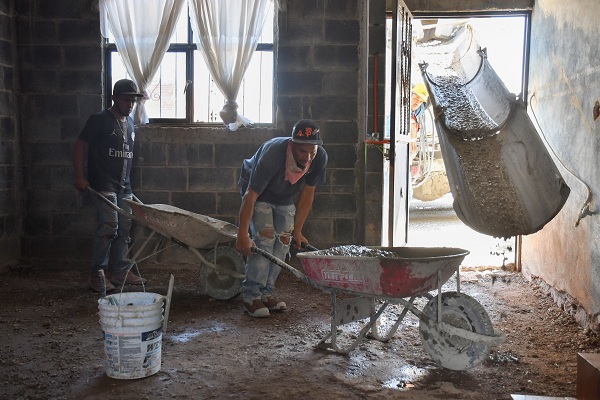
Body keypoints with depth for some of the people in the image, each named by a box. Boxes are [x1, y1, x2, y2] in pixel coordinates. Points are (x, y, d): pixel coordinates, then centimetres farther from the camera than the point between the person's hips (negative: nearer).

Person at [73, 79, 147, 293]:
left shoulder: (129, 122, 14)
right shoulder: (99, 120, -7)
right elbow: (80, 145, -6)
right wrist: (79, 176, -12)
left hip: (124, 186, 7)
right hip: (103, 185, -7)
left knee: (124, 228, 8)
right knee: (109, 227, -12)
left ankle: (120, 271, 17)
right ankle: (97, 274, -3)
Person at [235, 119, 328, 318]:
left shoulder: (320, 158, -27)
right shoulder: (272, 154, -41)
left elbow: (307, 194, -15)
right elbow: (251, 196, -38)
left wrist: (297, 231, -14)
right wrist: (242, 235, -39)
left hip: (285, 197, 5)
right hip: (258, 192, -5)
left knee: (284, 238, -4)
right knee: (265, 237, -18)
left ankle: (266, 292, 5)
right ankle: (251, 295, -12)